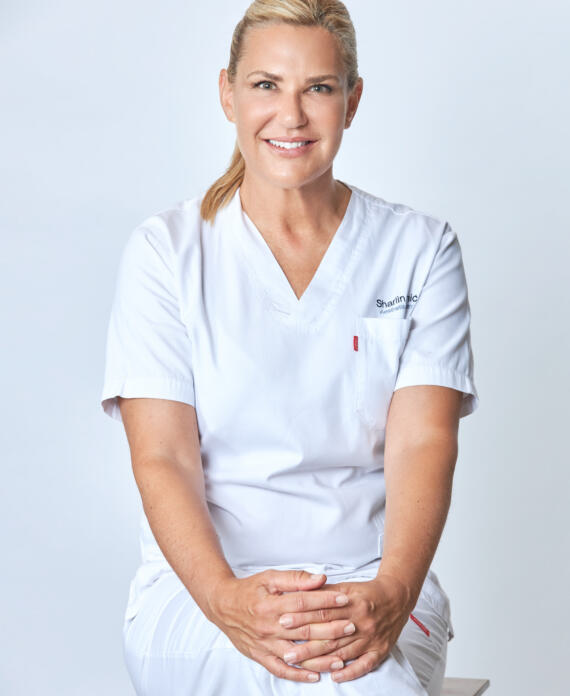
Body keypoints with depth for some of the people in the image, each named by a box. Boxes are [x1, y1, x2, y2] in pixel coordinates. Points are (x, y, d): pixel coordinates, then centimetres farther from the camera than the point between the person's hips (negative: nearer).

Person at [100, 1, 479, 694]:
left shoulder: (420, 248, 8)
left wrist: (392, 593, -25)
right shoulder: (164, 251, 5)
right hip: (201, 581, -2)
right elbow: (161, 455, -6)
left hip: (373, 583, 2)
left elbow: (423, 441, -5)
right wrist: (225, 597, -25)